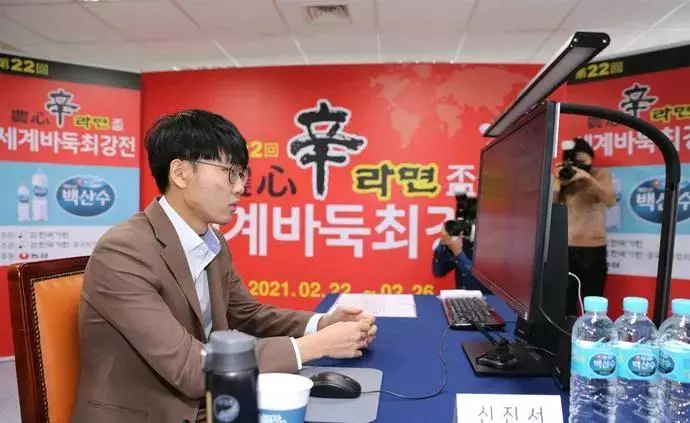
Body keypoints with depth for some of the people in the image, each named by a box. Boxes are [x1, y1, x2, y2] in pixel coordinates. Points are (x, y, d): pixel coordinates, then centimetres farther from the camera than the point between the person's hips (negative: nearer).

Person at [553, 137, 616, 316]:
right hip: (565, 247, 2)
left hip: (593, 248, -2)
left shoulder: (600, 175, 5)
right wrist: (558, 182, -11)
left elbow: (610, 201, -14)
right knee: (565, 303, 5)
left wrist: (587, 177, -21)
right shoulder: (564, 177, 10)